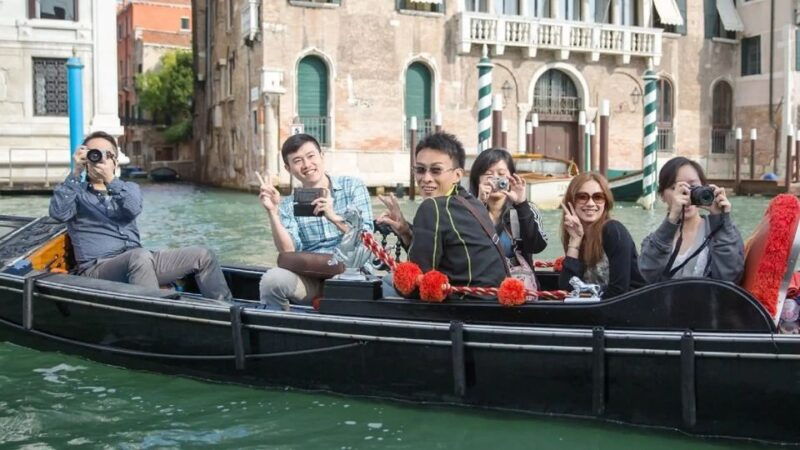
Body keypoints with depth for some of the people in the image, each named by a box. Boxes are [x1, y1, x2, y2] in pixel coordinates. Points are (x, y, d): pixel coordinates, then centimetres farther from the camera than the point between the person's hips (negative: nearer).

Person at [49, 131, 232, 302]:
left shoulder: (129, 188, 20)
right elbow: (58, 213, -14)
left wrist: (110, 179, -15)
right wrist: (76, 172, -15)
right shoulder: (76, 192, 9)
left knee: (203, 256, -5)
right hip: (98, 269, -5)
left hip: (136, 262, 5)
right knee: (140, 256, -39)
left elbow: (133, 210, -5)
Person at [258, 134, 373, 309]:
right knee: (272, 279, -28)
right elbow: (288, 252, -4)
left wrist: (334, 217, -21)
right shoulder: (288, 205, 10)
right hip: (309, 277, 2)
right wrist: (272, 212, -14)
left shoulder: (353, 186, 5)